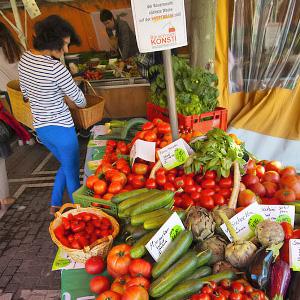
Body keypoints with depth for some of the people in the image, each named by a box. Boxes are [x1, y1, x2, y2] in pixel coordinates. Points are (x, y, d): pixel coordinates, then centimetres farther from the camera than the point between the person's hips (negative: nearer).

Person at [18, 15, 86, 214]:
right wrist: (83, 103, 13)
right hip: (61, 127, -8)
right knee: (72, 172, 11)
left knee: (66, 165, 28)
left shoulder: (25, 58, 2)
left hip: (40, 128, 8)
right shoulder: (55, 67, -23)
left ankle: (55, 205, 36)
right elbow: (76, 96, -10)